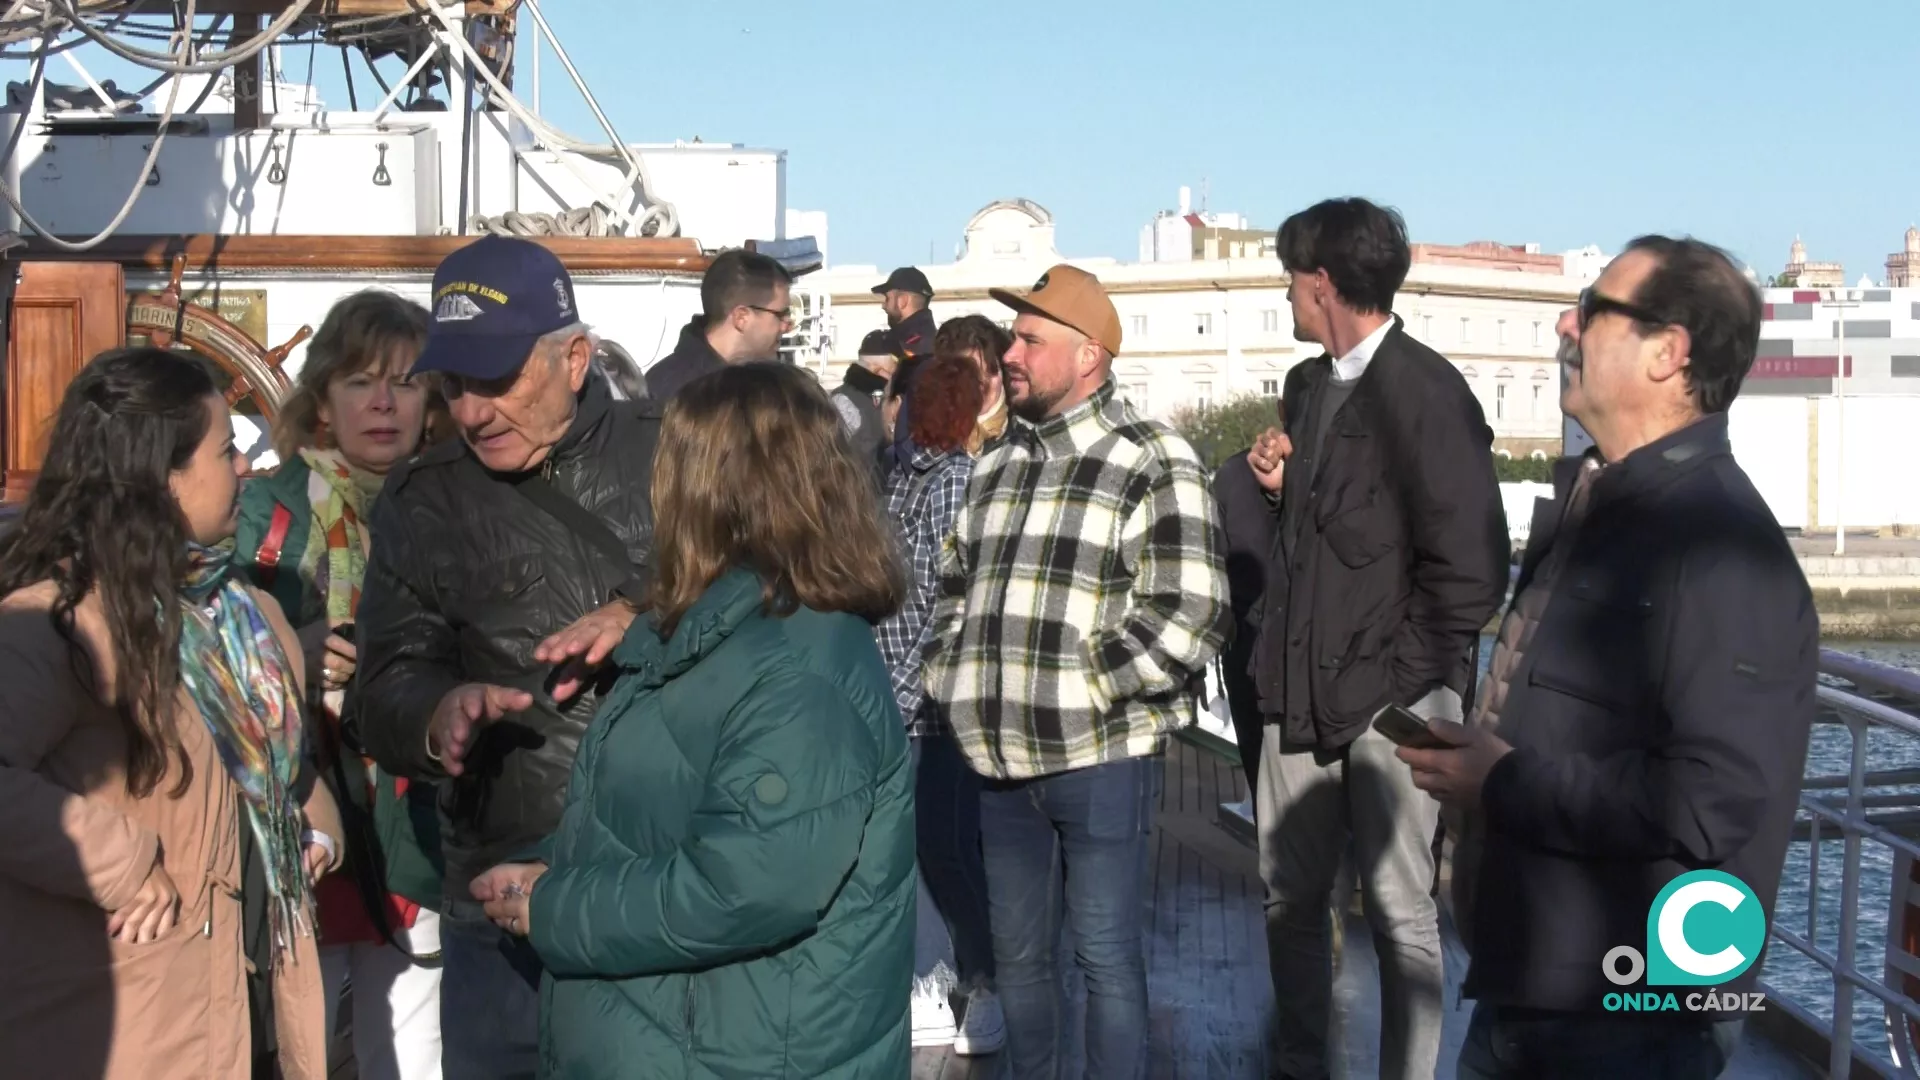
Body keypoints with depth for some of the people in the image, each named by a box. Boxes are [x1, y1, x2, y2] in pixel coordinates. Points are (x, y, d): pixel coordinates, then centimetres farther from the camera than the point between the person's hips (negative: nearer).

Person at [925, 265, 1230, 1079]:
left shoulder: (1152, 463, -8)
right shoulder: (995, 466, 13)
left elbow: (1188, 618, -16)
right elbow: (956, 588, 22)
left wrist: (1078, 691, -14)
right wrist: (949, 678, 6)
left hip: (1101, 757, -6)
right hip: (1002, 757, 6)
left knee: (1105, 954, 2)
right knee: (1018, 951, 16)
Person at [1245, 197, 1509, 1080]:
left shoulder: (1423, 391, -13)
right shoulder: (1307, 386, 11)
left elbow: (1471, 564, -17)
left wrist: (1405, 674, -11)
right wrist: (1281, 485, 4)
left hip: (1389, 698, -7)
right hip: (1301, 686, 7)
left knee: (1399, 910, 3)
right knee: (1287, 896, 14)